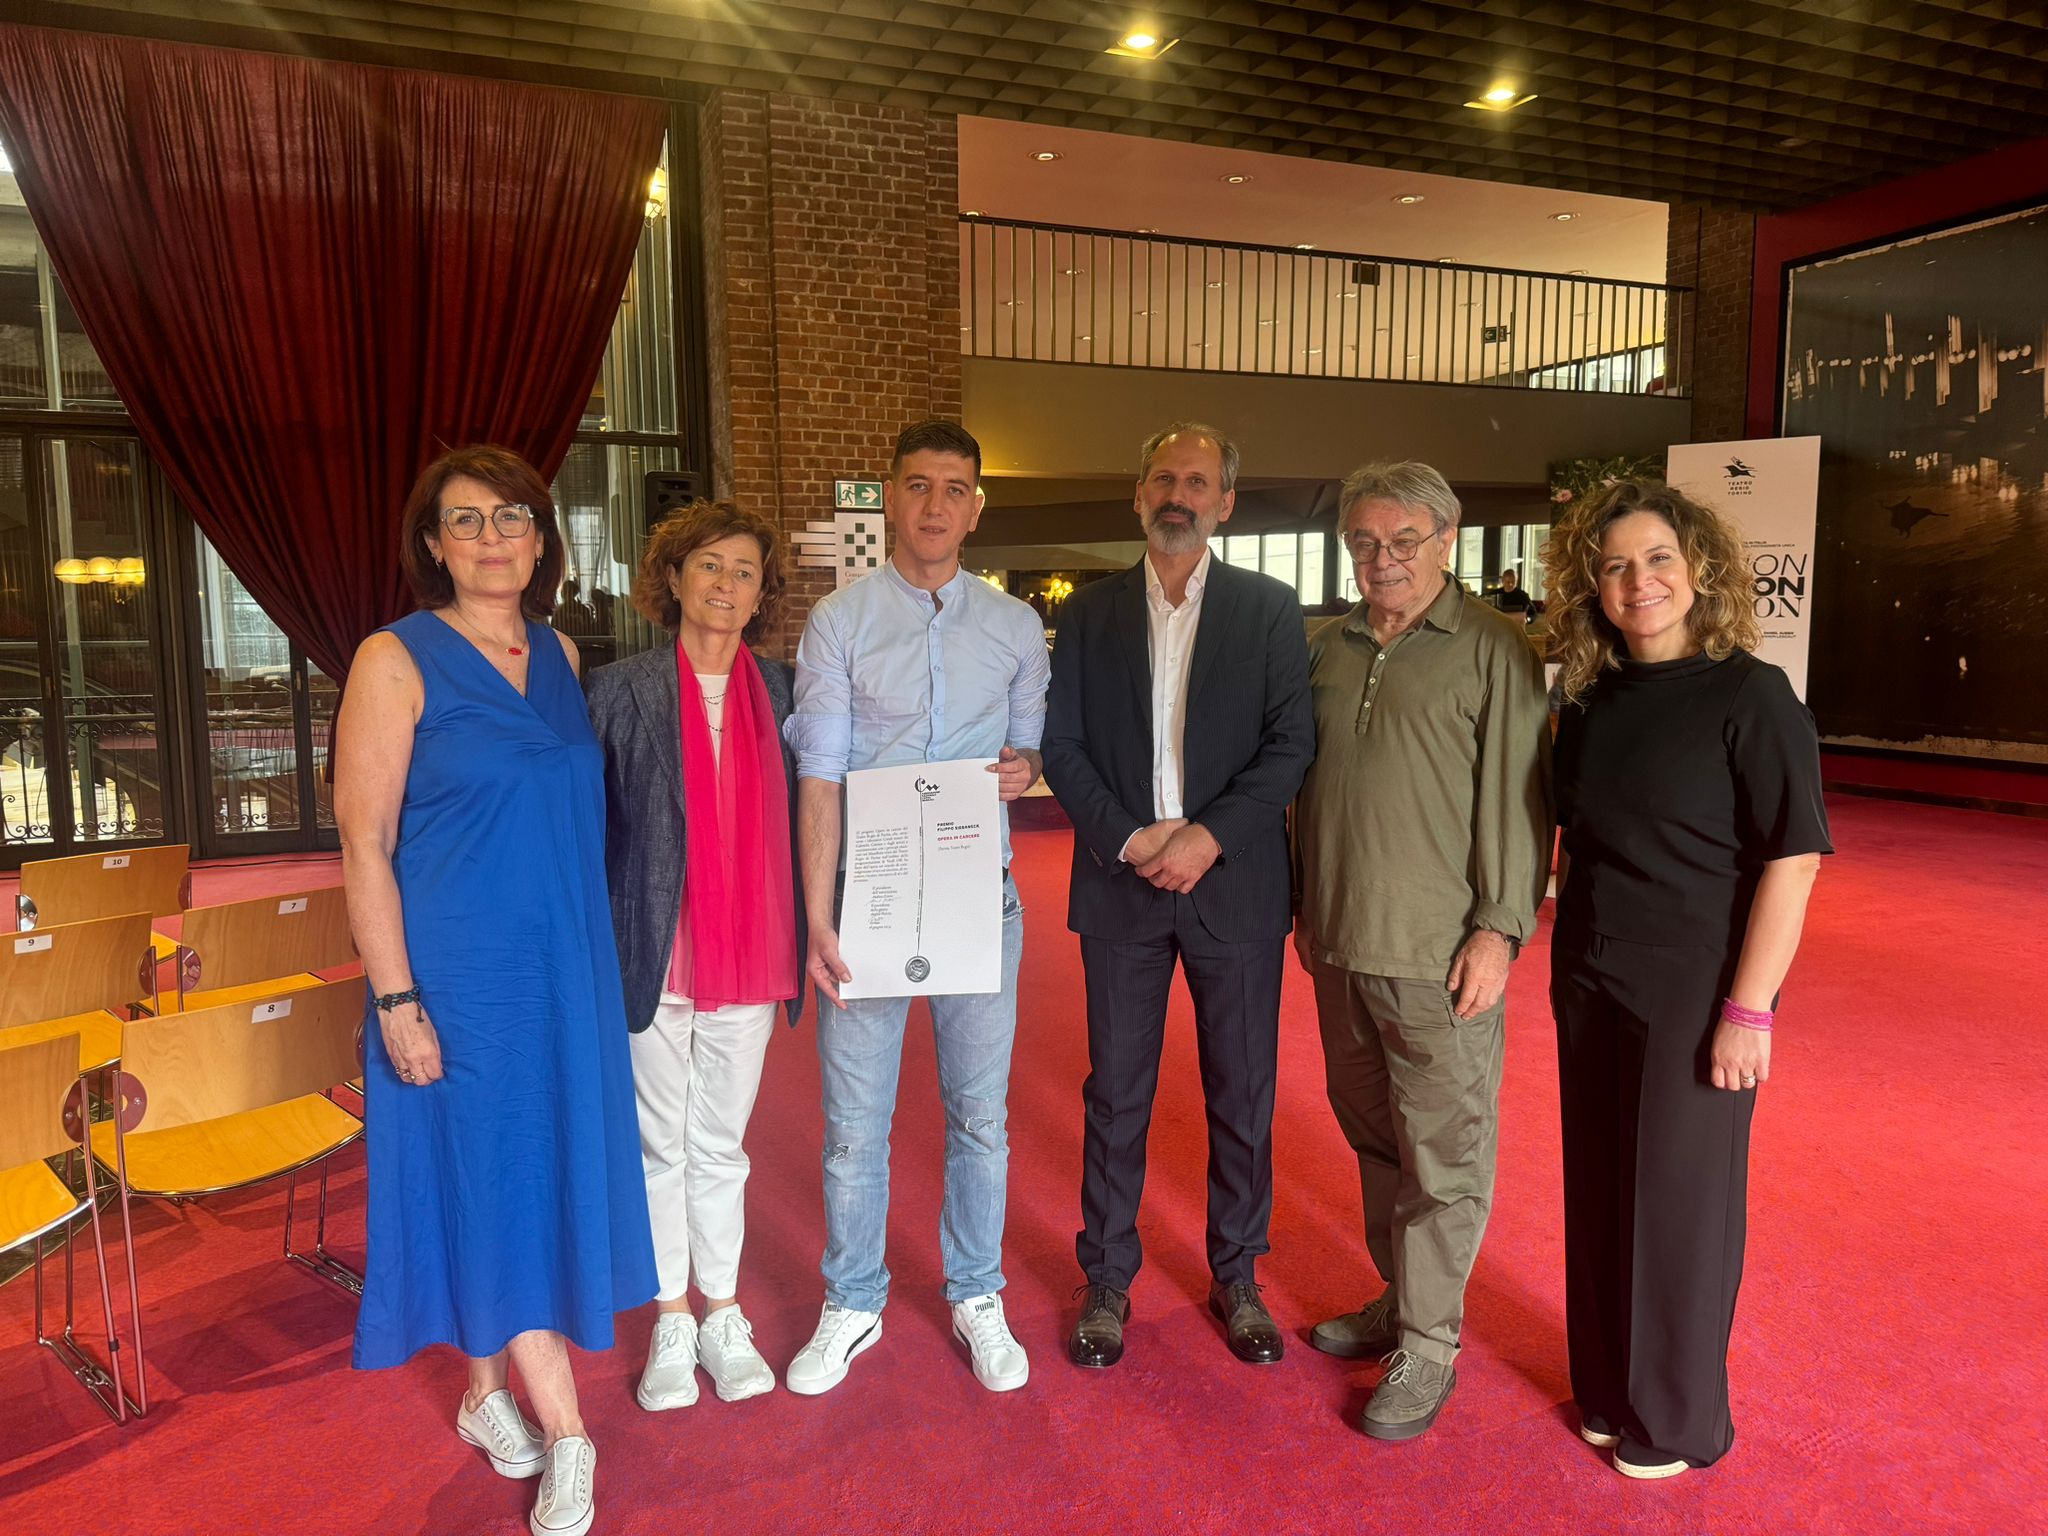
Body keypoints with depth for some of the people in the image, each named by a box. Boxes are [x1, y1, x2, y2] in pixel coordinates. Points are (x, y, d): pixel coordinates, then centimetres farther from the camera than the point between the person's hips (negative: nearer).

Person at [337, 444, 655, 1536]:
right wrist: (396, 1000, -15)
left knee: (546, 1170, 13)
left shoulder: (562, 656, 7)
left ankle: (488, 1389, 34)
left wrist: (594, 958, 10)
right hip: (459, 975, -5)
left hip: (564, 970, 6)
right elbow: (364, 842, -11)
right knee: (488, 1174, 1)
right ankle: (563, 1433, 13)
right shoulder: (396, 660, -9)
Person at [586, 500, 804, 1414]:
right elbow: (584, 826, -2)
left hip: (748, 959, 2)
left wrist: (804, 938, 2)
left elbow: (797, 818, 8)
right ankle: (671, 1322, 27)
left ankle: (722, 1316, 29)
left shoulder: (778, 691, 4)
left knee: (720, 1144, 14)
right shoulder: (621, 691, -3)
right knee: (660, 1144, 11)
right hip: (654, 955, -2)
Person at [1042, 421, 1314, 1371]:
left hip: (1234, 887, 0)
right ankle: (1107, 1280, 25)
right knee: (1115, 1095, 9)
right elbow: (1061, 746, 2)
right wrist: (1130, 838, -11)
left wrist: (1208, 836, -16)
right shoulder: (1090, 614, 7)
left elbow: (1291, 744, -4)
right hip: (1120, 889, 1)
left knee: (1242, 1094, 10)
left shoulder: (1269, 609, 3)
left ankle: (1236, 1276, 29)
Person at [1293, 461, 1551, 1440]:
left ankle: (1428, 1346, 18)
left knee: (1443, 1156, 4)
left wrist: (1501, 929, -13)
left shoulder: (1493, 647, -6)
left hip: (1440, 954, -6)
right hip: (1342, 945, 6)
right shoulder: (1328, 649, 11)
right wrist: (1308, 909, 16)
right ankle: (1399, 1298, 35)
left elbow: (1518, 797, -9)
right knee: (1374, 1138, 18)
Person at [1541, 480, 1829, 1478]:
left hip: (1695, 996, -5)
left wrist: (1748, 1010, -18)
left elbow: (1791, 859, -15)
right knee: (1598, 1196, 15)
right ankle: (1607, 1389, 34)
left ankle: (1677, 1421, 28)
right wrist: (1569, 958, 11)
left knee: (1679, 1202, 8)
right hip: (1590, 987, 6)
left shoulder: (1749, 695, -12)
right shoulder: (1589, 704, 6)